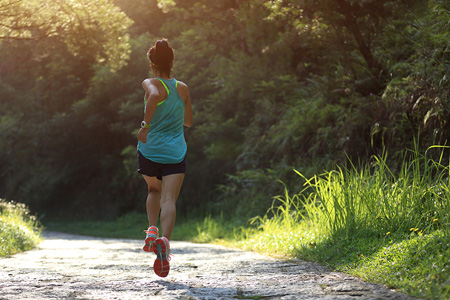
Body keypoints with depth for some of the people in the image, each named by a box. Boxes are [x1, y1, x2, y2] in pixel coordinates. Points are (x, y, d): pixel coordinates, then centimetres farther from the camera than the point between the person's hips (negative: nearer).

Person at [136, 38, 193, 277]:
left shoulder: (150, 84, -2)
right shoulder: (183, 89, 9)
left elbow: (155, 95, -28)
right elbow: (188, 121, 20)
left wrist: (145, 125, -27)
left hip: (149, 151, -1)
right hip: (175, 153, 1)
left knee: (154, 191, 26)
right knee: (169, 199, -11)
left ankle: (152, 230, 7)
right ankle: (164, 239, -35)